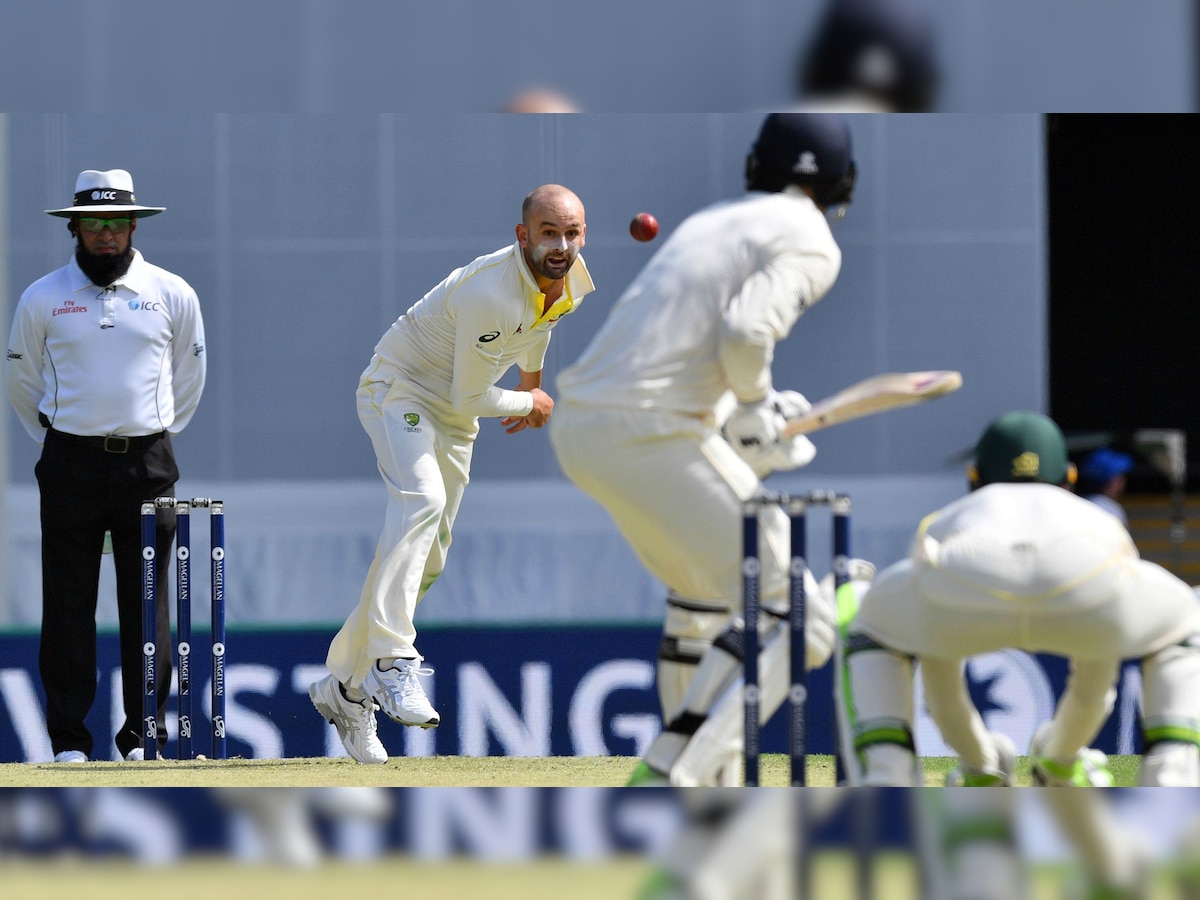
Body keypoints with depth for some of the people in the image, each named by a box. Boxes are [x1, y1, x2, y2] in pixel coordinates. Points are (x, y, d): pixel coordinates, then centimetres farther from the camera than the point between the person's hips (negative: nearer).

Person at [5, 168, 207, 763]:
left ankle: (143, 736, 6)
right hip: (70, 465, -1)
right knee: (68, 603, -1)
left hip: (147, 464, 1)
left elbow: (187, 378, 18)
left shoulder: (172, 296, 5)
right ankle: (69, 738, 3)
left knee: (148, 603, 0)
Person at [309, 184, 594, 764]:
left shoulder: (572, 280, -8)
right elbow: (471, 399, -26)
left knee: (427, 559, 7)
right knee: (421, 499, -36)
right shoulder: (492, 293, -34)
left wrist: (531, 378, 31)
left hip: (454, 412, 8)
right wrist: (531, 404, -9)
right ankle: (392, 661, -46)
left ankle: (344, 686, 19)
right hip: (399, 389, -8)